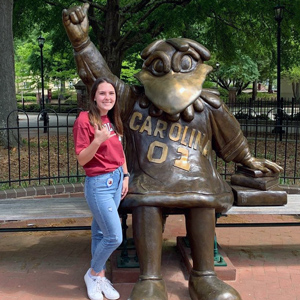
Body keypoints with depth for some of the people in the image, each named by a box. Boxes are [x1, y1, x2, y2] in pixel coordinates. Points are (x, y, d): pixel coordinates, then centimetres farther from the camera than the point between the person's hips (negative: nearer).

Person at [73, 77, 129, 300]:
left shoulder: (113, 119, 7)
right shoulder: (85, 119, -16)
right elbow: (82, 159, -15)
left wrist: (125, 176, 14)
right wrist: (97, 141, -31)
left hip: (116, 180, 7)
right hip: (98, 184, -7)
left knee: (101, 231, 16)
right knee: (115, 237, -4)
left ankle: (100, 276, 31)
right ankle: (93, 275, 21)